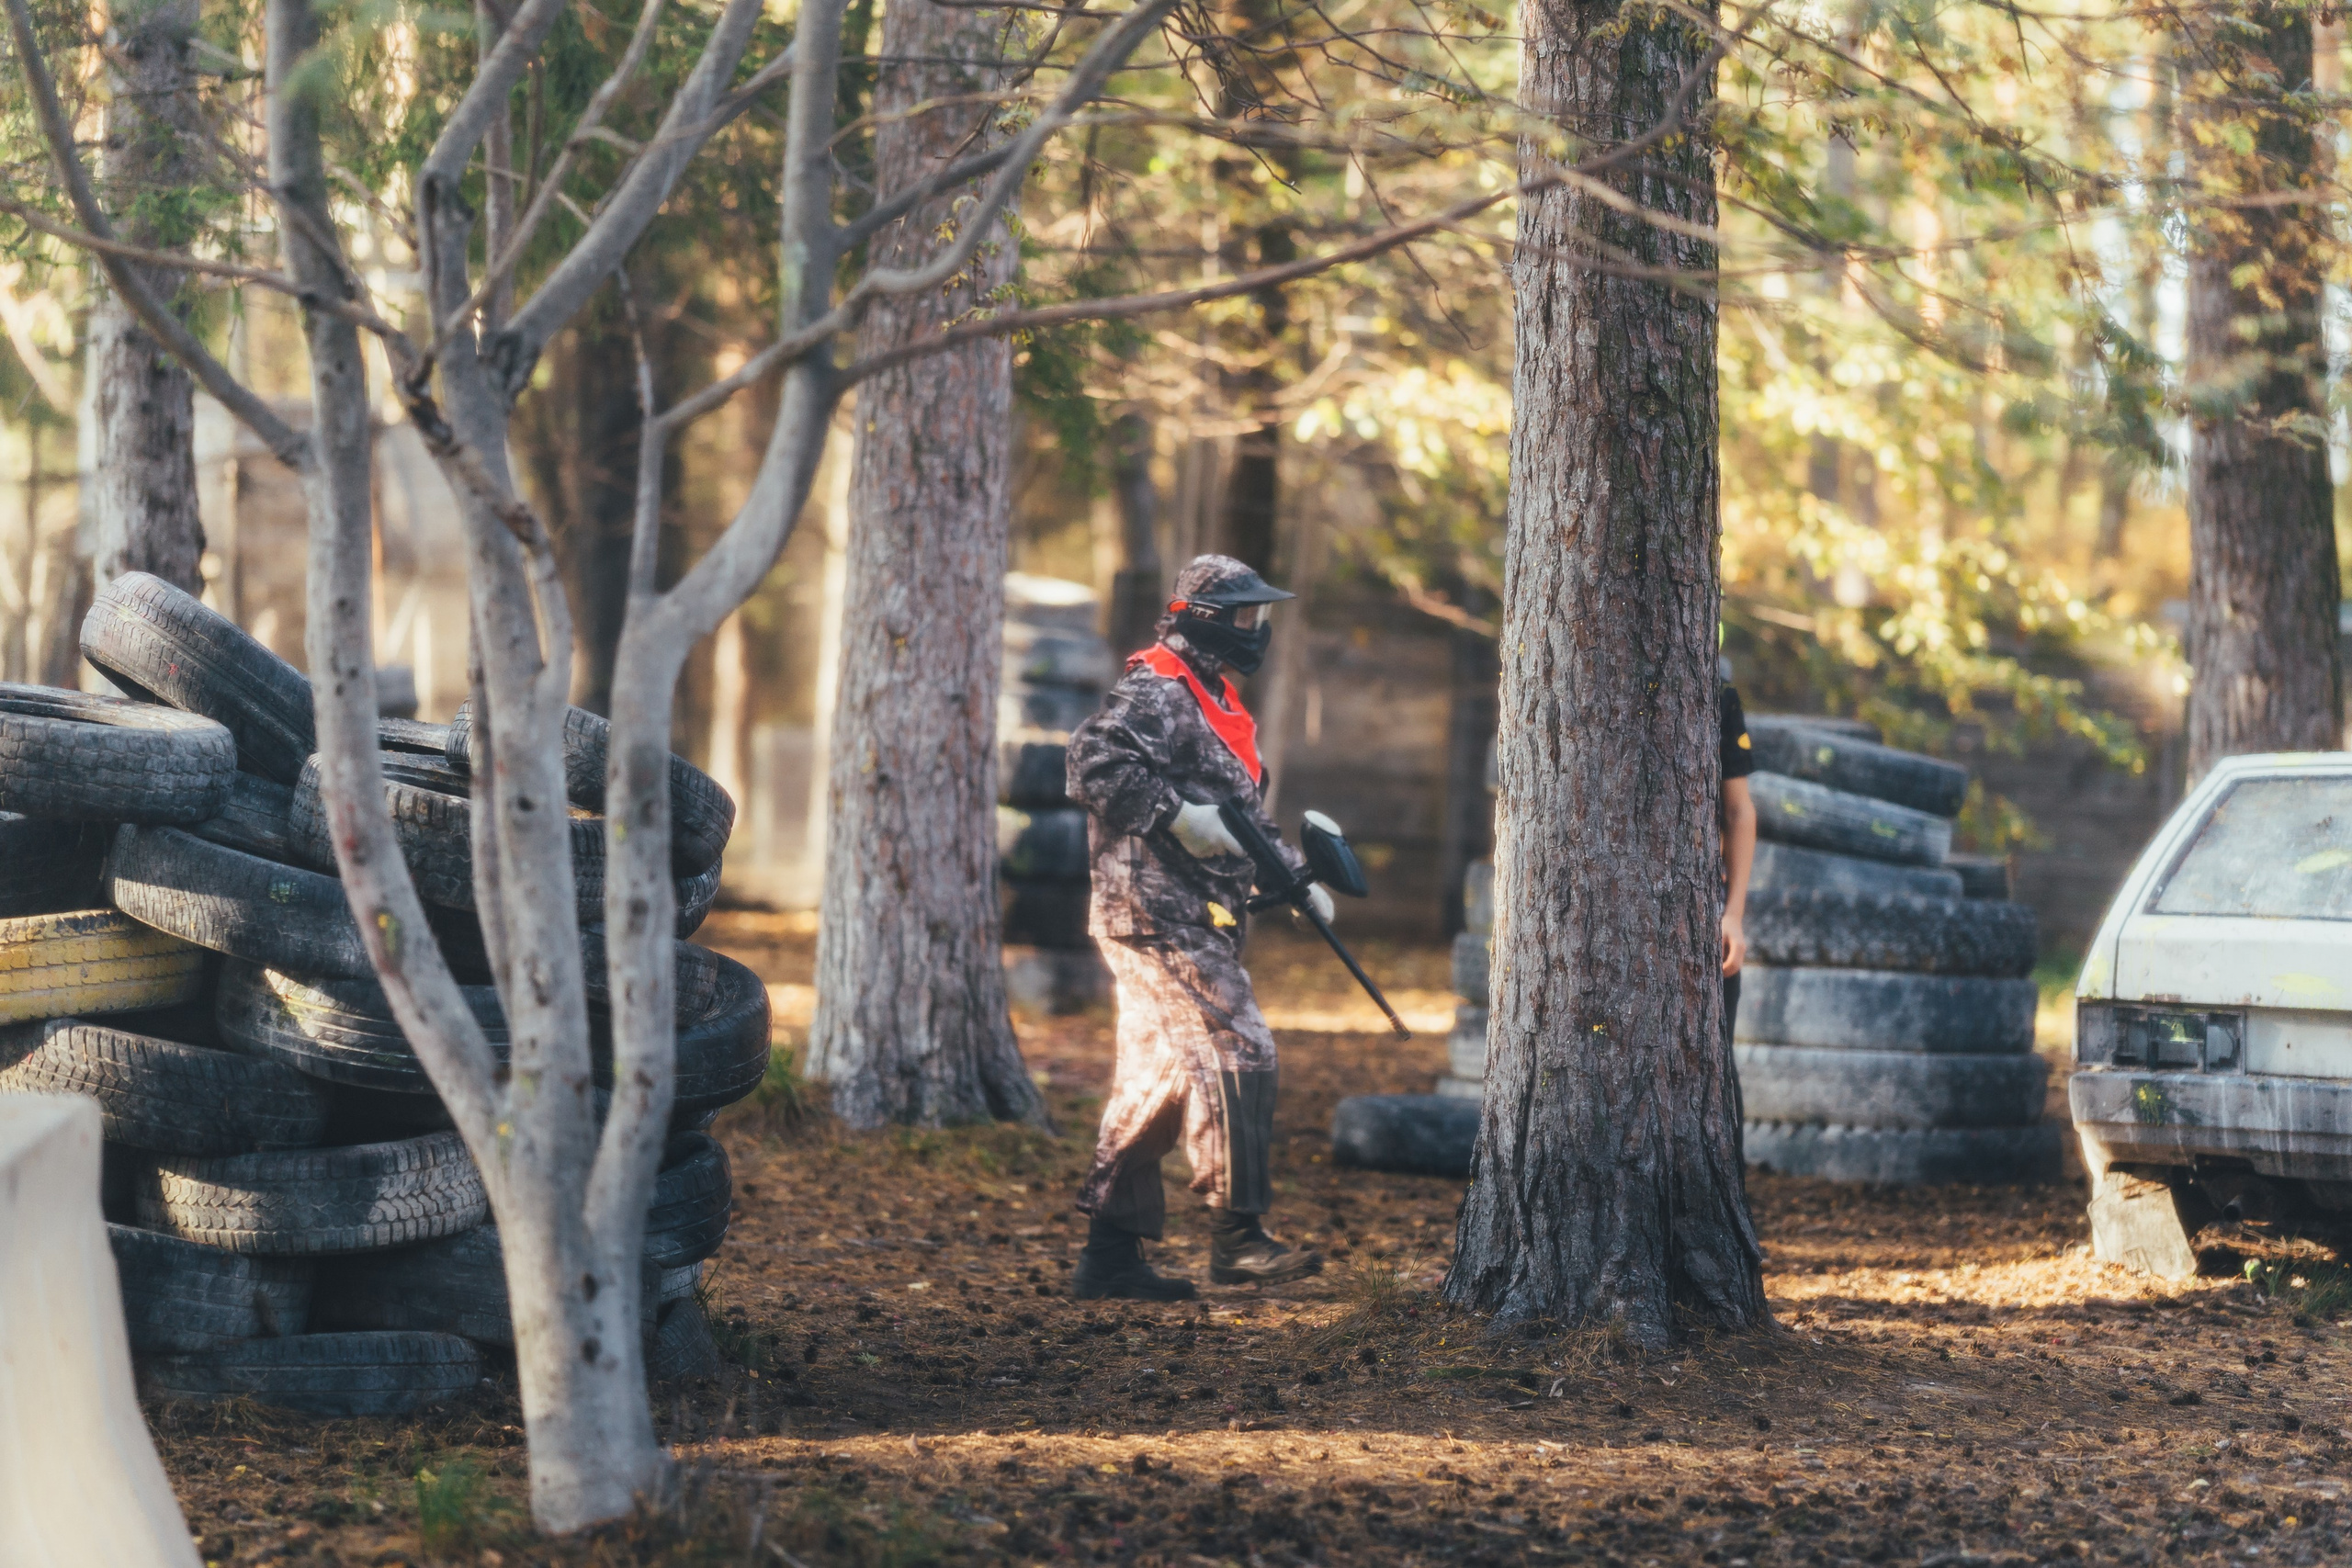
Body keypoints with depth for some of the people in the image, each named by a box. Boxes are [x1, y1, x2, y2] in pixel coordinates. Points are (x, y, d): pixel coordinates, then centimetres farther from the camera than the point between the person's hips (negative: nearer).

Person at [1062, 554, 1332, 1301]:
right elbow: (1094, 761, -26)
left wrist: (1294, 875, 18)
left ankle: (1110, 1253, 12)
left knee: (1157, 1076, 9)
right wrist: (1176, 815, -27)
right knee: (1234, 1050, -13)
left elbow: (1242, 812, 29)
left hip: (1196, 922, 10)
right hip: (1160, 915, -10)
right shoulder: (1156, 692, -11)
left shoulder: (1212, 697, 21)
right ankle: (1236, 1237, -12)